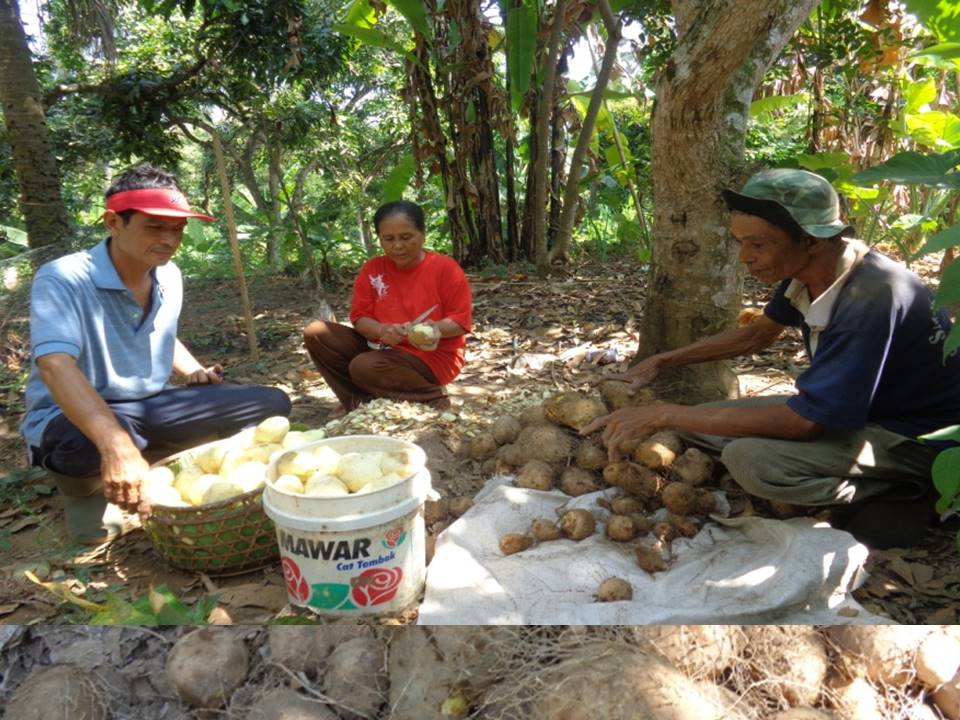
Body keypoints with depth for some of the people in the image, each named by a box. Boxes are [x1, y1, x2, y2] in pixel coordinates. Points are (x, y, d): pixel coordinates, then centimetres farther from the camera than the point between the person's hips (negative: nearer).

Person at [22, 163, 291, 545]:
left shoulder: (170, 277, 0)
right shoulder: (63, 279, -20)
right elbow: (56, 366, -37)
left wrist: (195, 371, 1)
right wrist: (117, 446, -51)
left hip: (151, 409, 6)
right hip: (73, 418, -5)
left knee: (272, 405, -6)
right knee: (86, 445, -43)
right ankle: (86, 492, -5)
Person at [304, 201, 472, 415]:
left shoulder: (446, 268, -10)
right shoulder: (372, 269, 1)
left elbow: (461, 321, -10)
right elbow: (359, 317, -1)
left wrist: (436, 329, -32)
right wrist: (382, 330, -23)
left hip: (432, 356, -6)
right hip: (382, 347, 6)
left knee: (363, 367, -31)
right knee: (316, 333, -7)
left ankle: (432, 398, -12)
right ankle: (359, 400, -6)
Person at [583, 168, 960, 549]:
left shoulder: (873, 296, -33)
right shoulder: (807, 268, -8)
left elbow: (802, 421, -34)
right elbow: (757, 334, 11)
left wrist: (664, 415, -31)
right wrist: (662, 361, 5)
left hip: (919, 435, -8)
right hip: (851, 409, 8)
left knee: (751, 459, -32)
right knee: (698, 424, -1)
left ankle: (898, 497, -6)